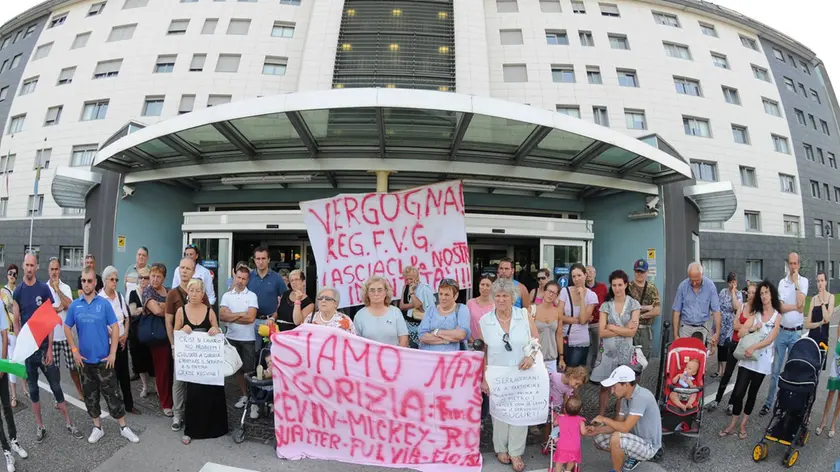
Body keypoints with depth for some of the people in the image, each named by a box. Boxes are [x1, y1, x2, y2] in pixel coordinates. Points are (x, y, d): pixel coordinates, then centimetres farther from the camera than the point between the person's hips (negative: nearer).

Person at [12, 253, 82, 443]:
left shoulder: (44, 289, -5)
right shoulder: (17, 292, 0)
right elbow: (16, 322, 3)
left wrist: (49, 348, -8)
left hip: (44, 346, -2)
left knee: (56, 386, 4)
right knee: (33, 389, 11)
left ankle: (68, 423, 12)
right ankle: (40, 426, 22)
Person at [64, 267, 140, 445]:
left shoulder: (104, 303, -7)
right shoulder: (75, 305, -1)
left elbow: (115, 327, -6)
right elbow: (67, 328, 8)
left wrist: (113, 353, -10)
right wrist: (74, 351, -1)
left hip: (104, 359, -2)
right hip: (85, 359, 3)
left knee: (112, 394, 3)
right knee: (90, 395, 13)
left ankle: (124, 427, 14)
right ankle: (97, 427, 28)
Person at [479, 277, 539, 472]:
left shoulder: (524, 315, -7)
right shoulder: (485, 321, -6)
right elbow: (483, 352, -1)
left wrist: (532, 356, -21)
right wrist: (483, 378, 0)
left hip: (522, 374, 0)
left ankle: (516, 452, 23)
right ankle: (501, 448, 32)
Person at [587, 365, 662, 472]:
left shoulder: (640, 397, -28)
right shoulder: (625, 398, 0)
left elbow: (625, 428, -31)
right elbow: (618, 425, 7)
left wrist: (604, 419, -16)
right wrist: (597, 430, -6)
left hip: (648, 446, -9)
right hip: (636, 440, 9)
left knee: (616, 438, -32)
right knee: (599, 439, 6)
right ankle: (632, 458, 18)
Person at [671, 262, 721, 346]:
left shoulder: (710, 285, -5)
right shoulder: (682, 286, -5)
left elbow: (716, 311, -2)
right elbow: (677, 311, -1)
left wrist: (717, 333, -6)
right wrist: (676, 334, -2)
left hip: (704, 327, 0)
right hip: (686, 327, 0)